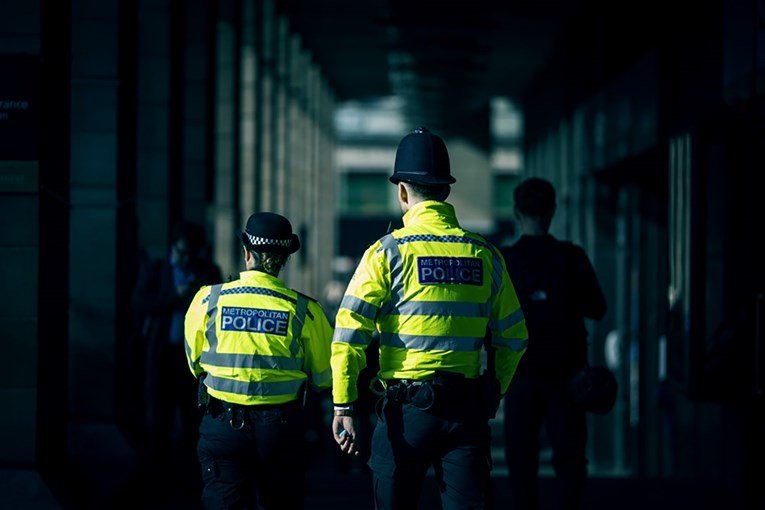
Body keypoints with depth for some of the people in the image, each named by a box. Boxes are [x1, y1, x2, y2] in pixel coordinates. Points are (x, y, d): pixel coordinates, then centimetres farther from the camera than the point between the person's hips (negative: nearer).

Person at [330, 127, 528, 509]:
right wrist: (492, 395, 25)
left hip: (407, 410, -2)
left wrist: (344, 405, -9)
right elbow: (513, 337, 14)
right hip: (467, 410, 2)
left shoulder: (388, 252, -3)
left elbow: (349, 333, -10)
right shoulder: (485, 255, 7)